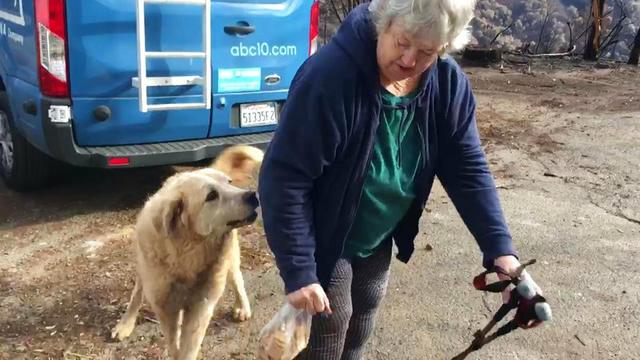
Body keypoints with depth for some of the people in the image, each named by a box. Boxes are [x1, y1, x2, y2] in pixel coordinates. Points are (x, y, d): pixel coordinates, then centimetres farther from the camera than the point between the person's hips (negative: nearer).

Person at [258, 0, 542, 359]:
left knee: (364, 318, 22)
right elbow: (285, 176, -30)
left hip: (379, 238, 6)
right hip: (326, 238, -5)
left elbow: (468, 168, -8)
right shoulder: (331, 74, -32)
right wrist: (299, 271, -31)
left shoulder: (449, 84, -14)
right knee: (328, 328, 6)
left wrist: (500, 248, -18)